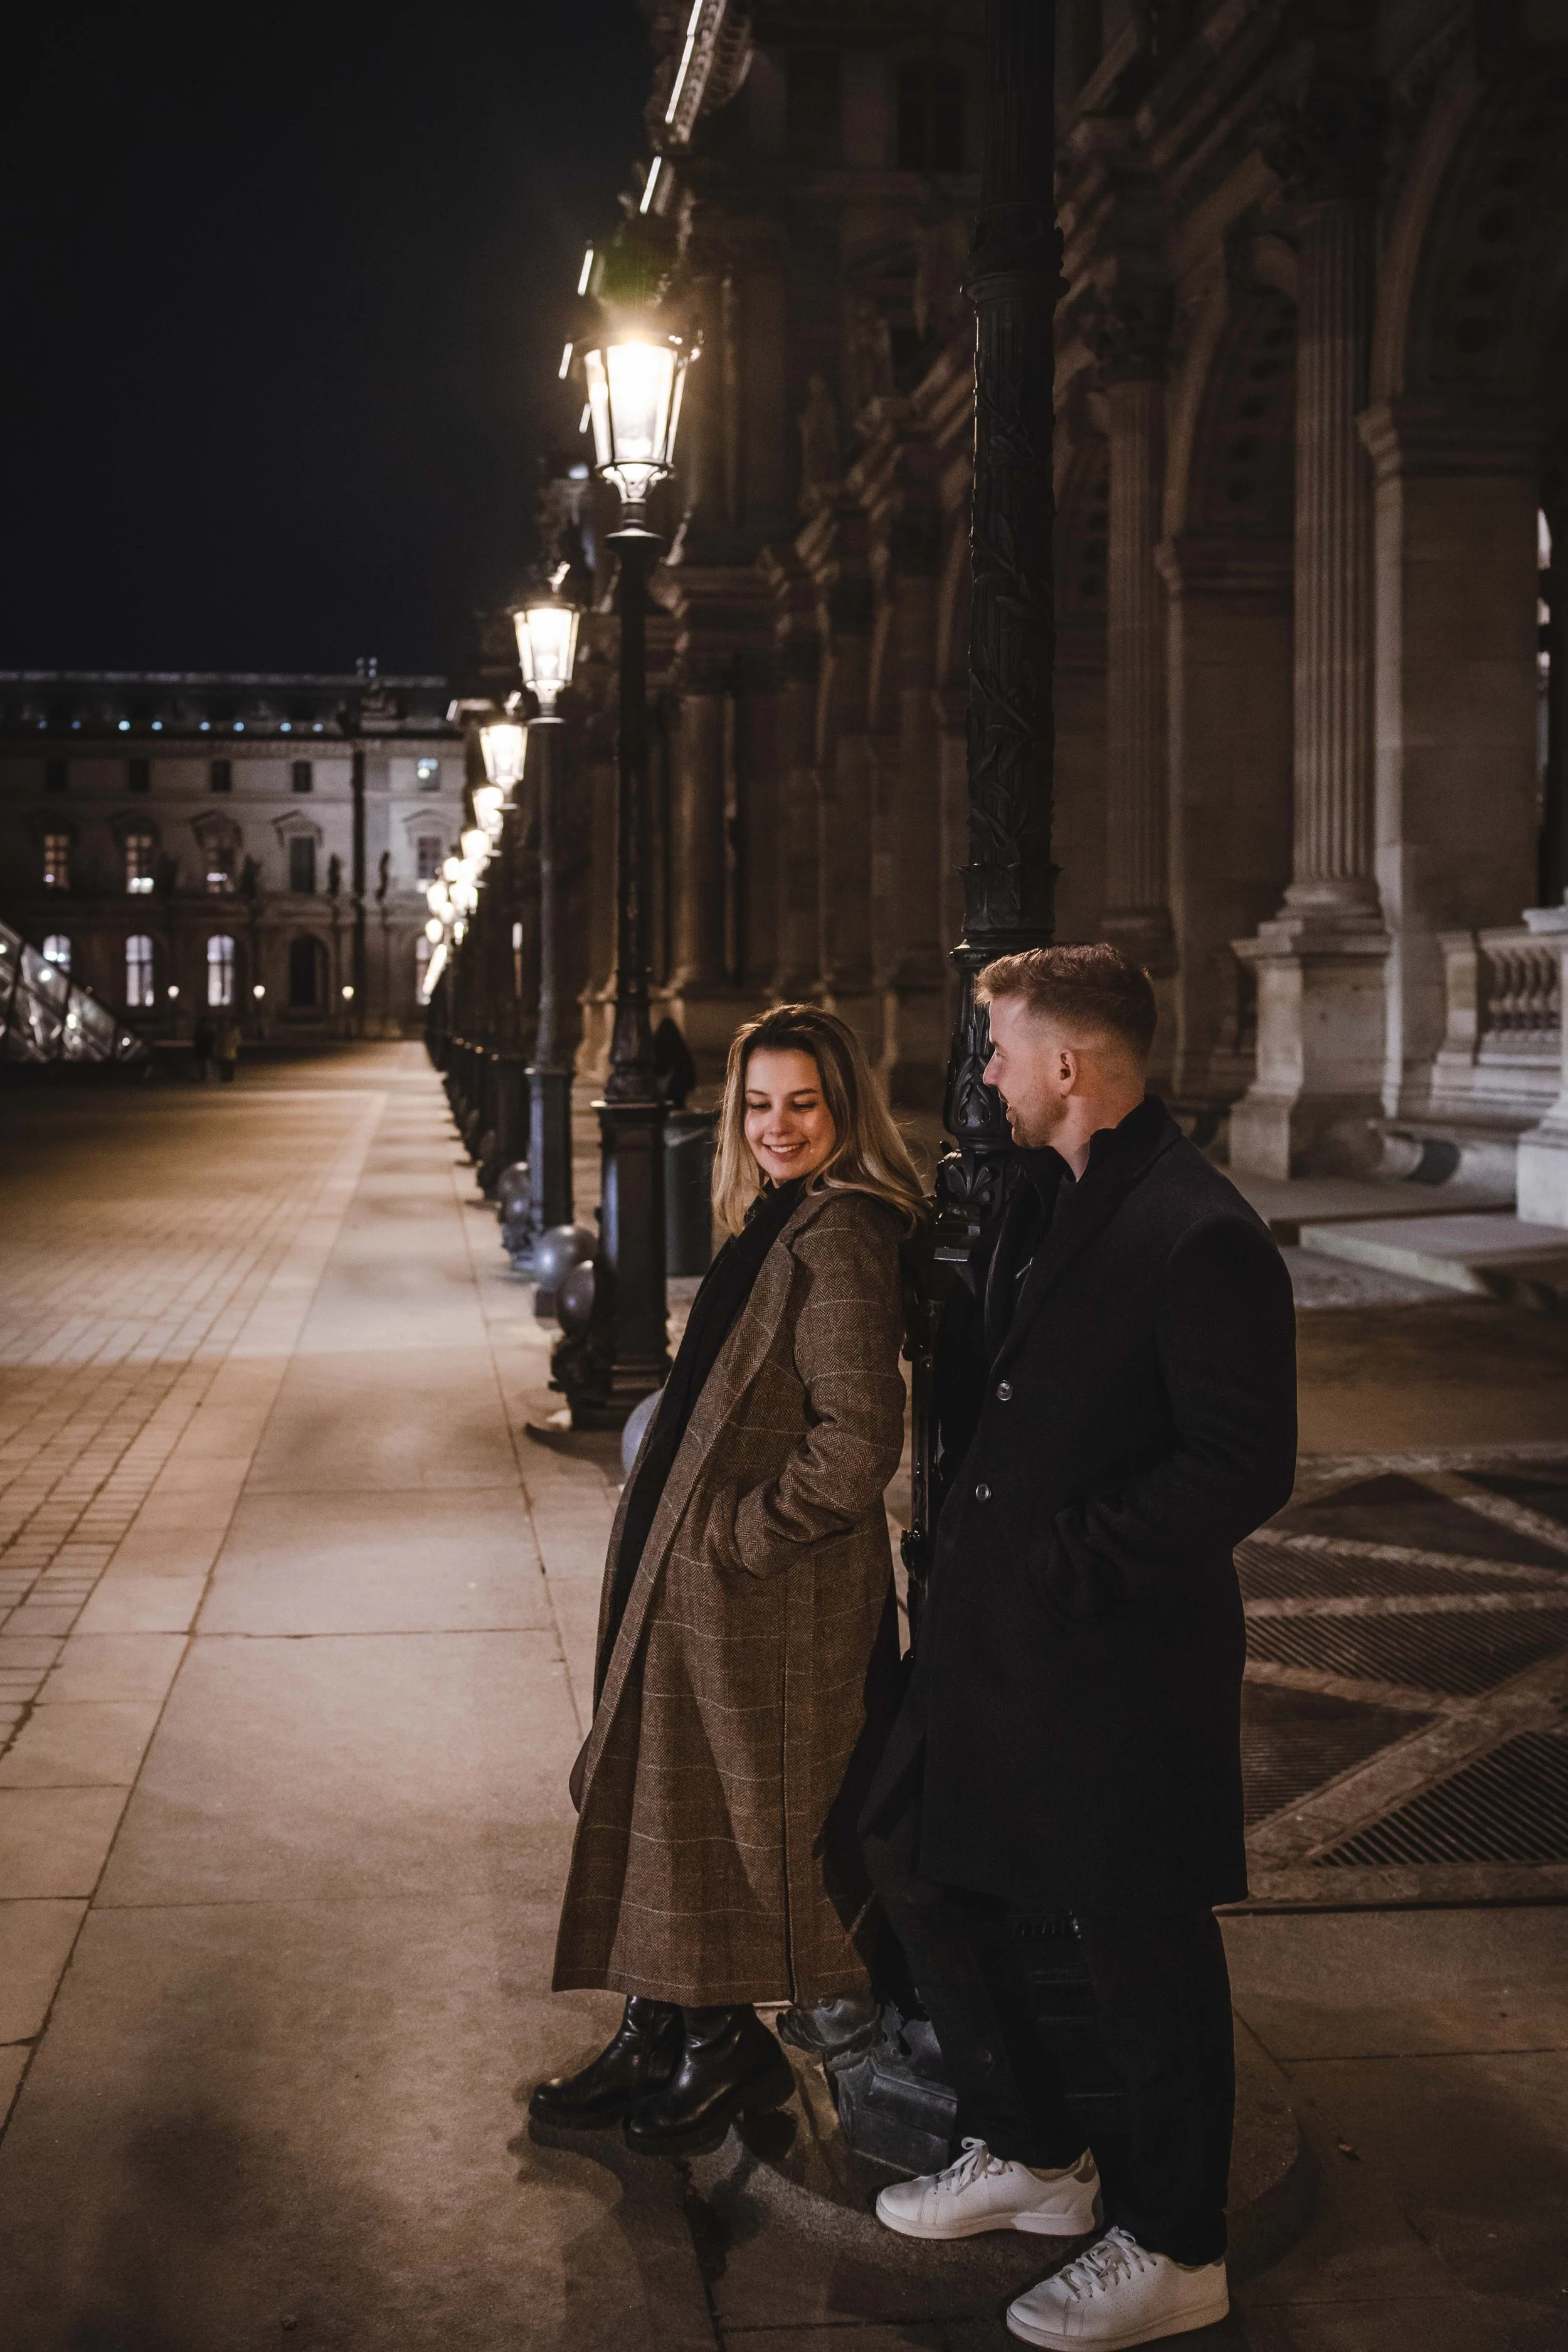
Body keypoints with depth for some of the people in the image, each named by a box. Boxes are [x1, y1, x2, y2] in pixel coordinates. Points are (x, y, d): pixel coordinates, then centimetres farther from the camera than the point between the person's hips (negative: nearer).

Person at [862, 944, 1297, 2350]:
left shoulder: (1199, 1238, -21)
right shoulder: (1041, 1197, 7)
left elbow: (1245, 1468, -24)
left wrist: (1074, 1556, -22)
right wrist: (967, 1523, 9)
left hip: (1122, 1653, -9)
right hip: (995, 1628, 10)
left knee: (1144, 1944, 5)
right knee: (919, 1859, 19)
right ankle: (1032, 2155, 38)